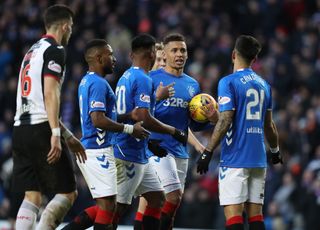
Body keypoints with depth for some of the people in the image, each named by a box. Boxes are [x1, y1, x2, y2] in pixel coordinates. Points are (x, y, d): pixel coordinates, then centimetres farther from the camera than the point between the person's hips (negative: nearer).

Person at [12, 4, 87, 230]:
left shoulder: (32, 51, 24)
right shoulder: (55, 51, -4)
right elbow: (50, 94, -16)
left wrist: (69, 137, 31)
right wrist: (56, 134, -22)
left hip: (21, 129, 8)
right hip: (40, 129, -8)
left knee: (32, 197, 7)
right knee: (67, 193, -1)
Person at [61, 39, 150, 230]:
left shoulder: (87, 81, 18)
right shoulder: (99, 83, -14)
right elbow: (98, 120, -23)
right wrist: (130, 129, -15)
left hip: (88, 149, 10)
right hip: (98, 151, -10)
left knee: (103, 206, 13)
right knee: (107, 205, -7)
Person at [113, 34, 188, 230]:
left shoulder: (126, 77, 15)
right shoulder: (143, 80, -15)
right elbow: (144, 118, -22)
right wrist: (175, 132, -13)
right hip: (130, 154, -10)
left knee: (157, 198, 13)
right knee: (119, 206, -7)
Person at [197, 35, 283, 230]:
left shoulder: (228, 82, -7)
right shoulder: (264, 84, 12)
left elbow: (225, 121, -15)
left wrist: (208, 152, -13)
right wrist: (276, 151, 34)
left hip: (235, 159, -6)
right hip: (258, 159, 6)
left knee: (233, 214, -9)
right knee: (255, 214, 8)